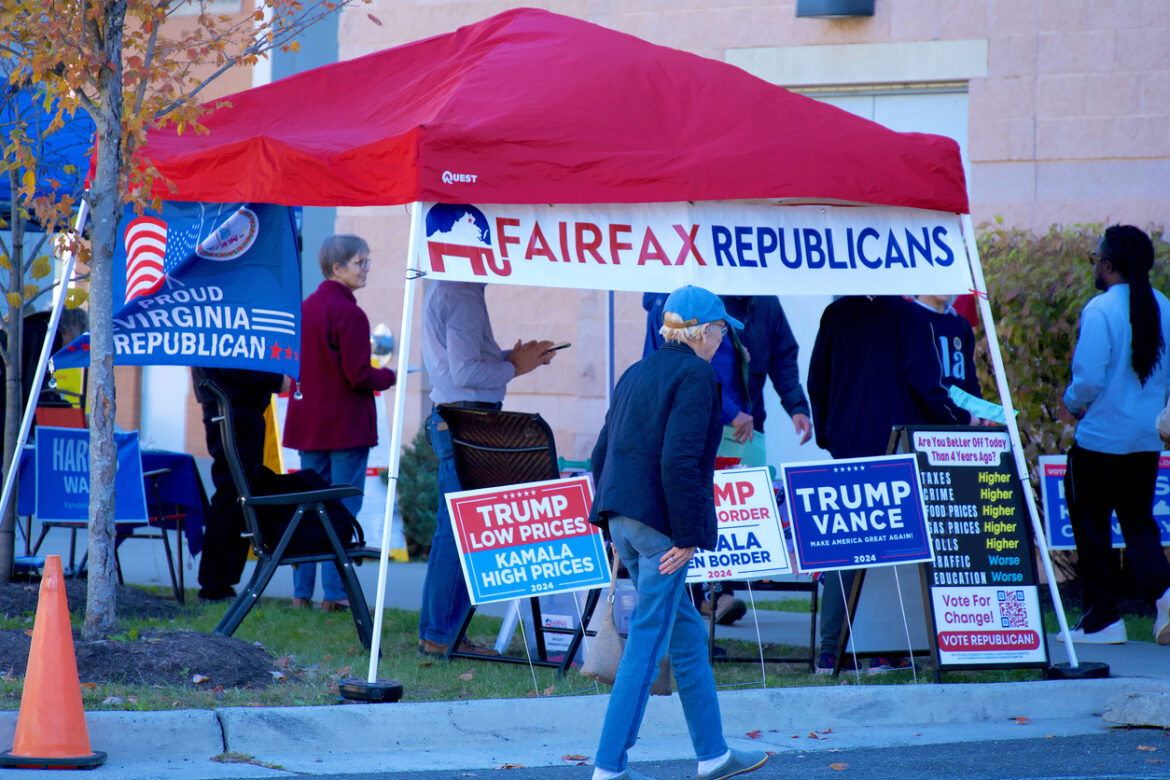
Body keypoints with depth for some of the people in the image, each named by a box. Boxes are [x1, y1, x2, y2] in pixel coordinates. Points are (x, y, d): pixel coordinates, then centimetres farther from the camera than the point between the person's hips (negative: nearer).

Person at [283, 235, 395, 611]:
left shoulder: (305, 308, 9)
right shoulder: (350, 314, -15)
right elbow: (358, 376, -17)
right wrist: (388, 377, 1)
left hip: (307, 422, 8)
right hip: (346, 424, -8)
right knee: (343, 508, -3)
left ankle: (301, 591, 13)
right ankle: (335, 592, -3)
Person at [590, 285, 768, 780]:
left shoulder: (636, 374, 16)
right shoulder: (696, 376, -10)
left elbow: (601, 455, 17)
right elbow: (679, 460, -21)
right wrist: (687, 535, -18)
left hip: (623, 519, 9)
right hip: (660, 524, -9)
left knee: (686, 633, 17)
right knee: (646, 641, -5)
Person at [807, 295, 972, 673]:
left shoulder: (835, 315, 7)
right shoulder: (905, 314, -6)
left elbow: (817, 383, 11)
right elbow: (924, 382, -10)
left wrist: (826, 436, 20)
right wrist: (961, 420, 2)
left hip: (846, 449, 4)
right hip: (897, 449, -4)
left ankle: (831, 652, 2)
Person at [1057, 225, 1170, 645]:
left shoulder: (1100, 310, -16)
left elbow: (1088, 378, -19)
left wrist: (1071, 405, 0)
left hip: (1101, 437, -6)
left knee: (1091, 524, 7)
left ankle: (1103, 619, 9)